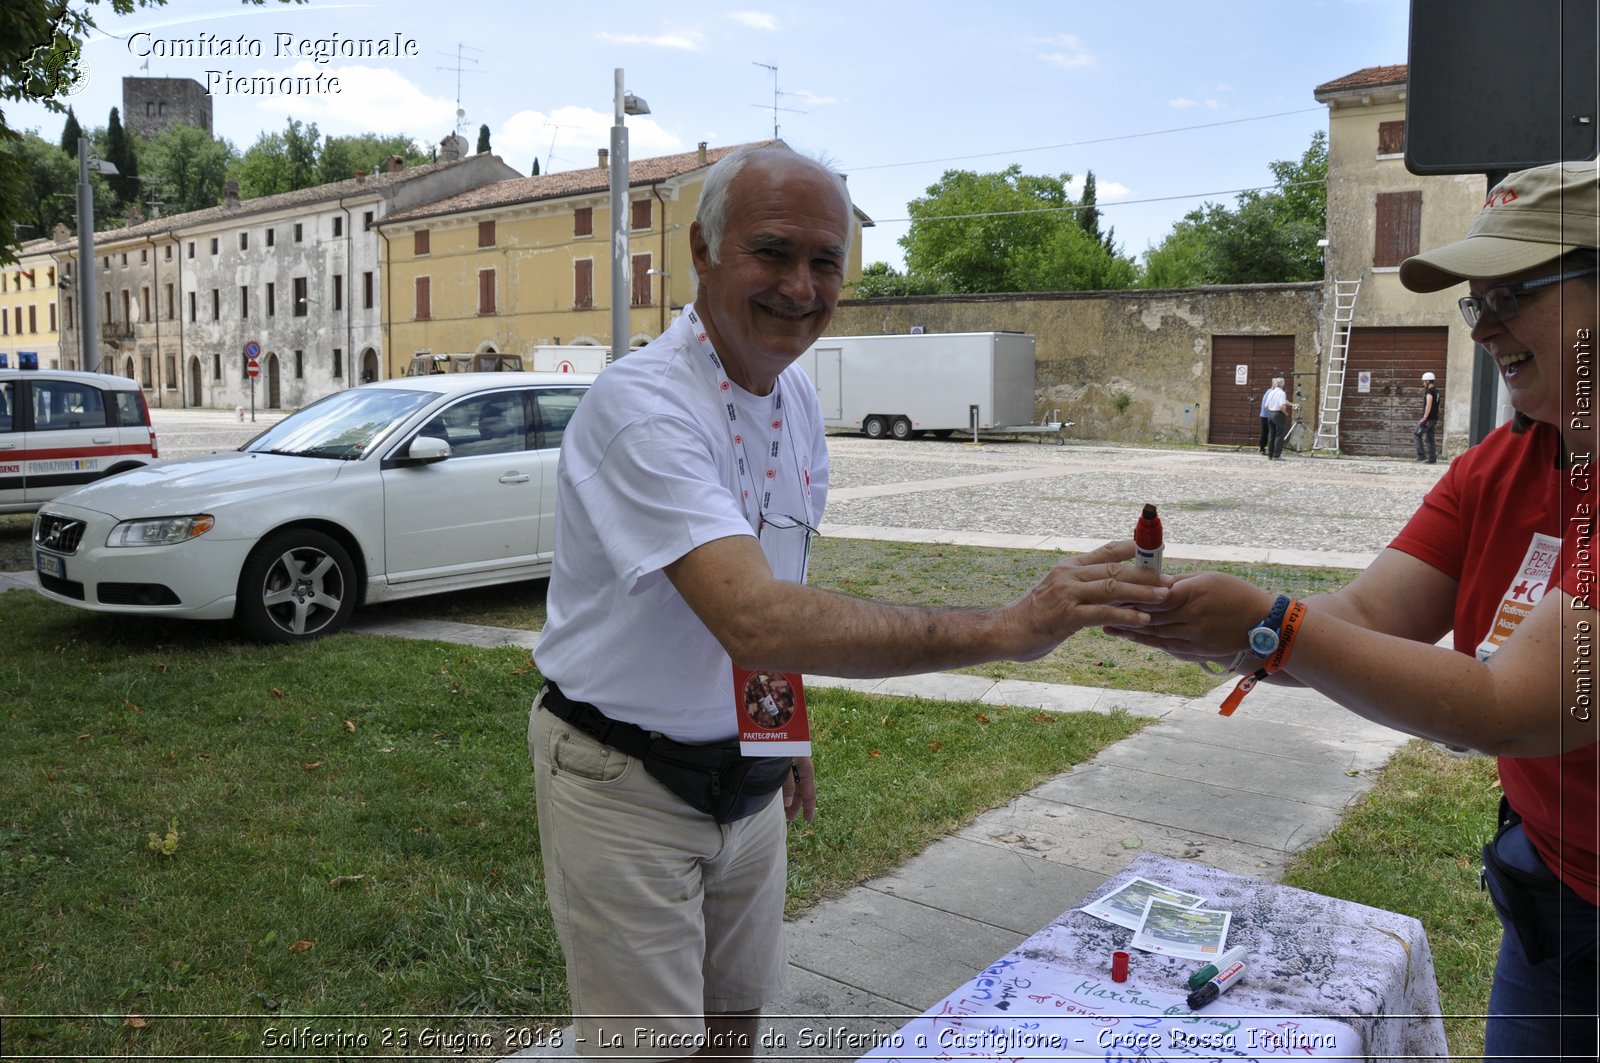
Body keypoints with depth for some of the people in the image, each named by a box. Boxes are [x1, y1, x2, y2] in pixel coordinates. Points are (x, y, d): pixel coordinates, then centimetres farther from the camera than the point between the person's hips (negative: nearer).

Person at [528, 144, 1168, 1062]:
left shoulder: (798, 399, 1)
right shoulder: (642, 404, -26)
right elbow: (755, 621, -39)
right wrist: (1006, 629, -43)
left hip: (747, 773, 7)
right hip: (627, 785, -7)